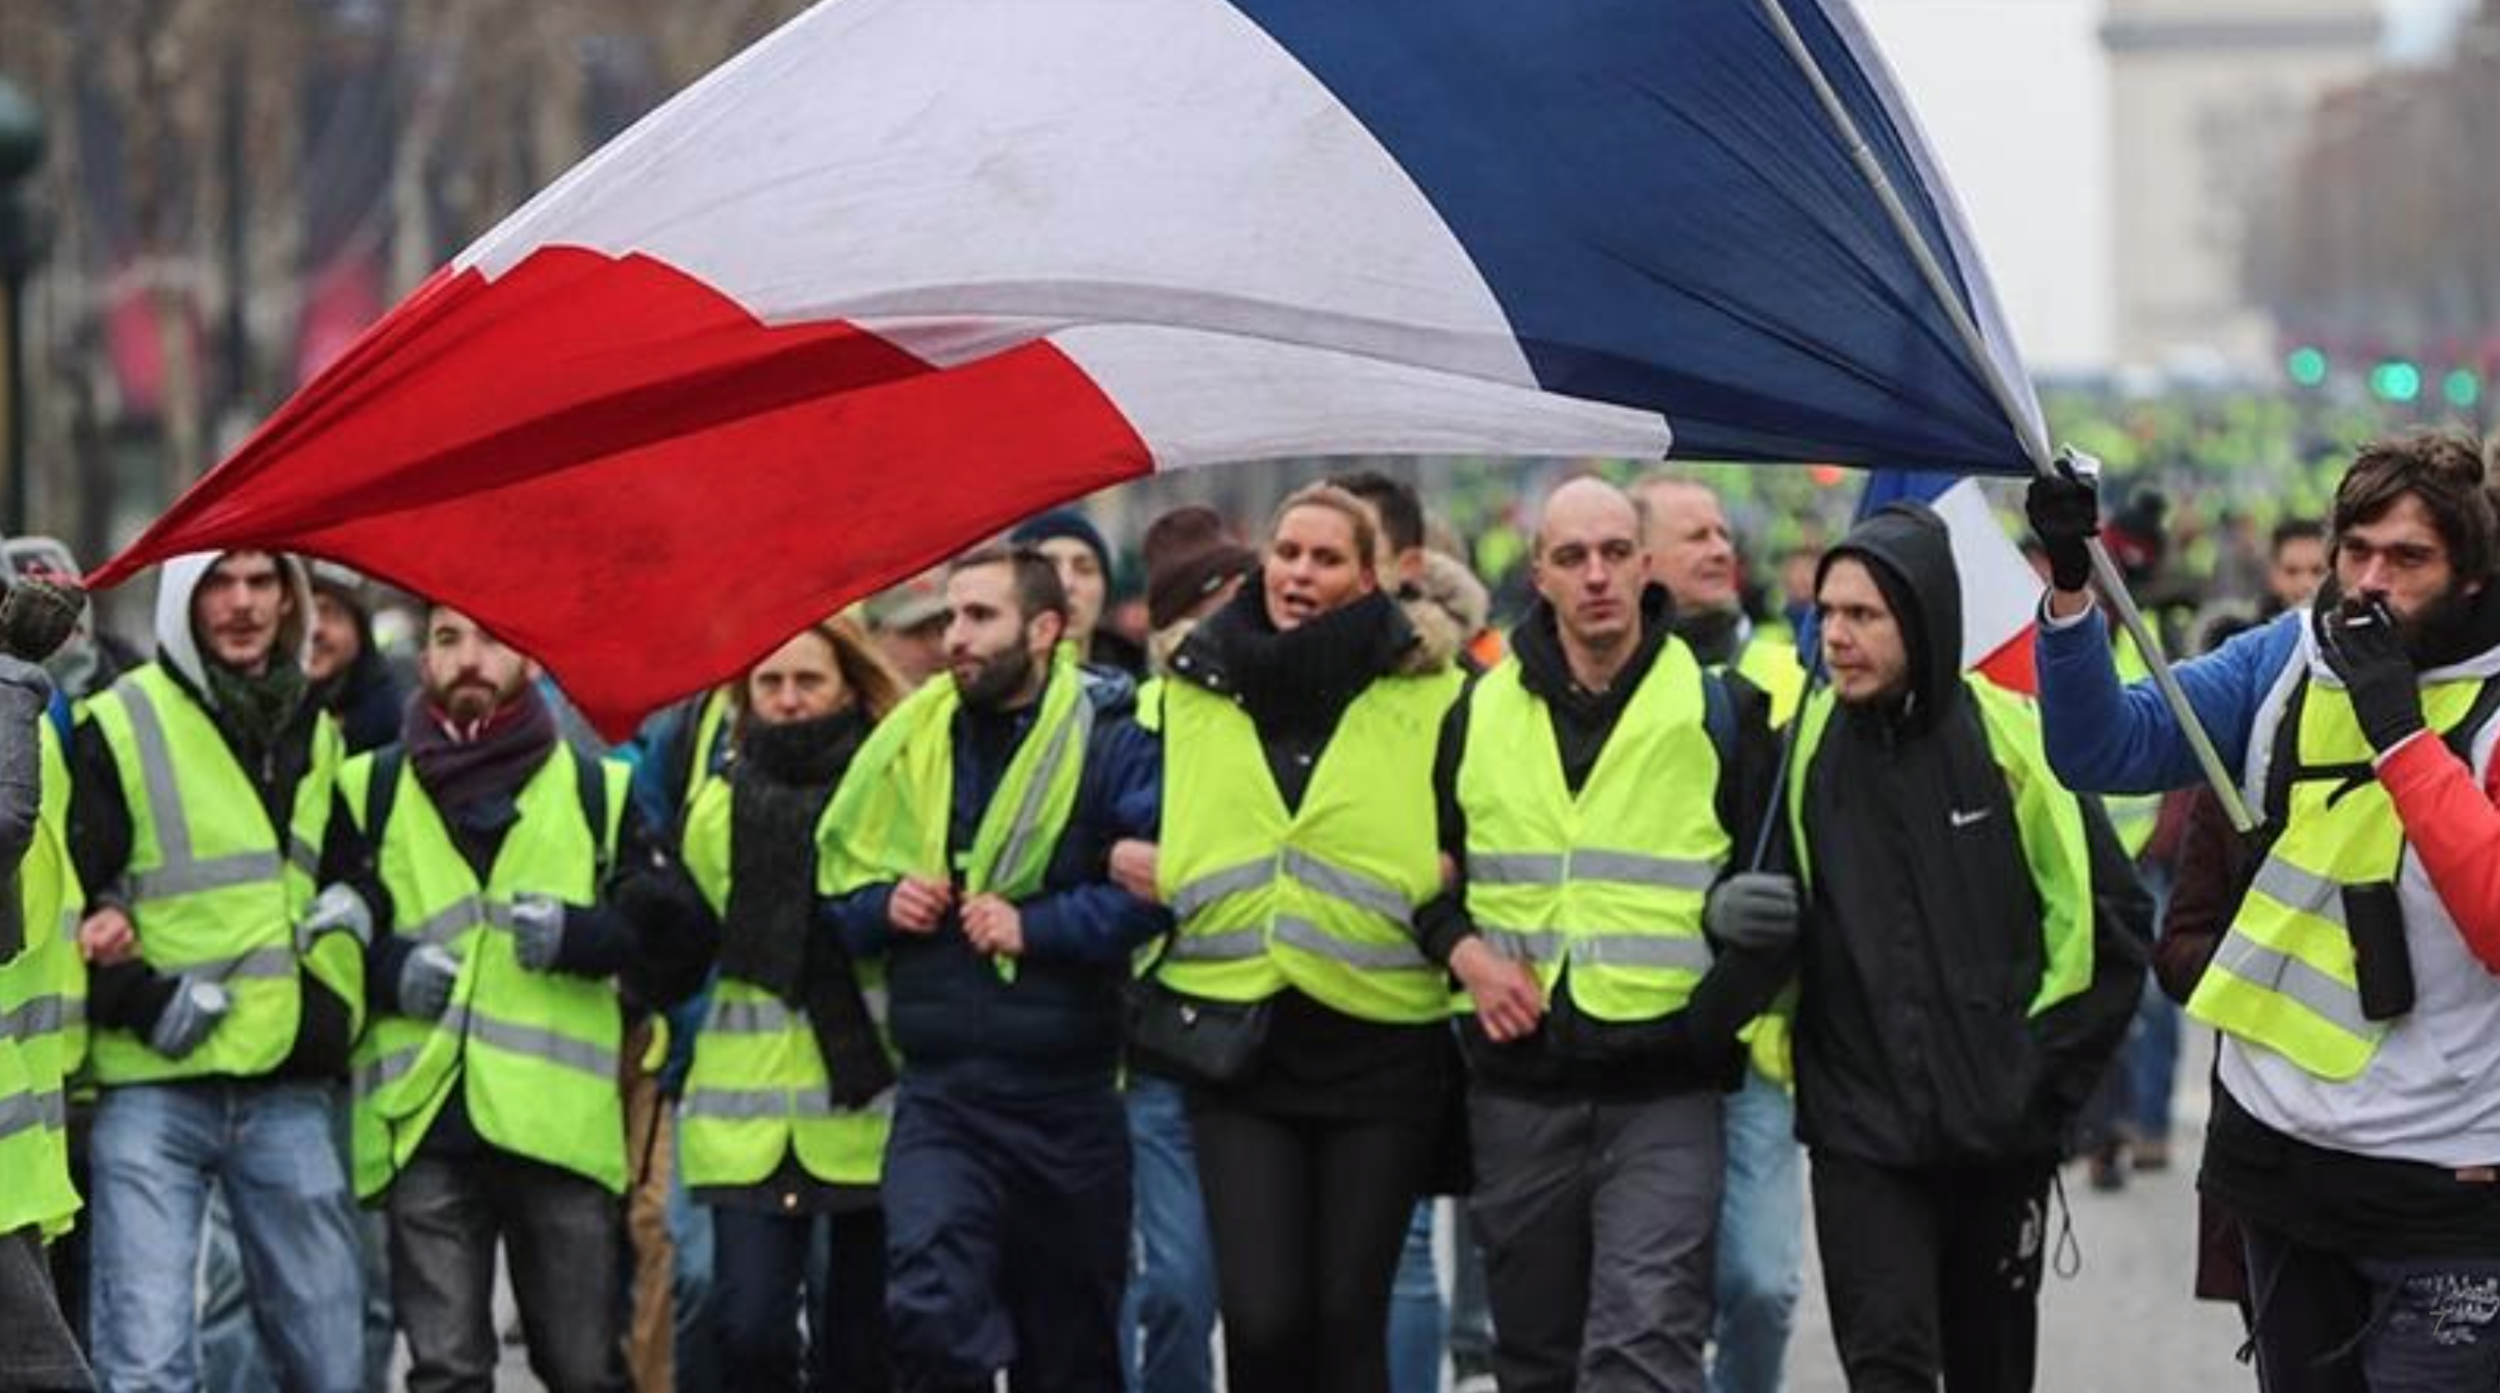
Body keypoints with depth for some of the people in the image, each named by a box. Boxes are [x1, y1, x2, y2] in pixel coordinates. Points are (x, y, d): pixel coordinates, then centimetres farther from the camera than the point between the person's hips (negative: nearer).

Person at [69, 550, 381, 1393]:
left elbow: (357, 872, 27)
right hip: (152, 1088, -5)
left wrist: (352, 907, 5)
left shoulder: (317, 736, 16)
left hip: (289, 1090, 5)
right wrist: (142, 999, -16)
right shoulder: (119, 730, -1)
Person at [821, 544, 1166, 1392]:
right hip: (940, 1097, 2)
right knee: (929, 1307, -21)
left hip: (1068, 1100, -2)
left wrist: (1036, 927, -19)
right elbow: (840, 885, 19)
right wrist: (885, 906, -2)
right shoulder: (908, 748, 10)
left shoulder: (1111, 741, -4)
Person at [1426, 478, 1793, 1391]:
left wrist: (1745, 914, -11)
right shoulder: (1478, 713, 9)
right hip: (1519, 1082, 3)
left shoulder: (1720, 710, 1)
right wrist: (1463, 950, 0)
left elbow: (1775, 877, 8)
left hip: (1665, 1084, -3)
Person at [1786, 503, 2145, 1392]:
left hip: (2002, 1128, 0)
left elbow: (2106, 915, -2)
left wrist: (2048, 1069, -3)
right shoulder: (1805, 745, -1)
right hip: (1862, 1129, 0)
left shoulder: (2012, 736, -7)